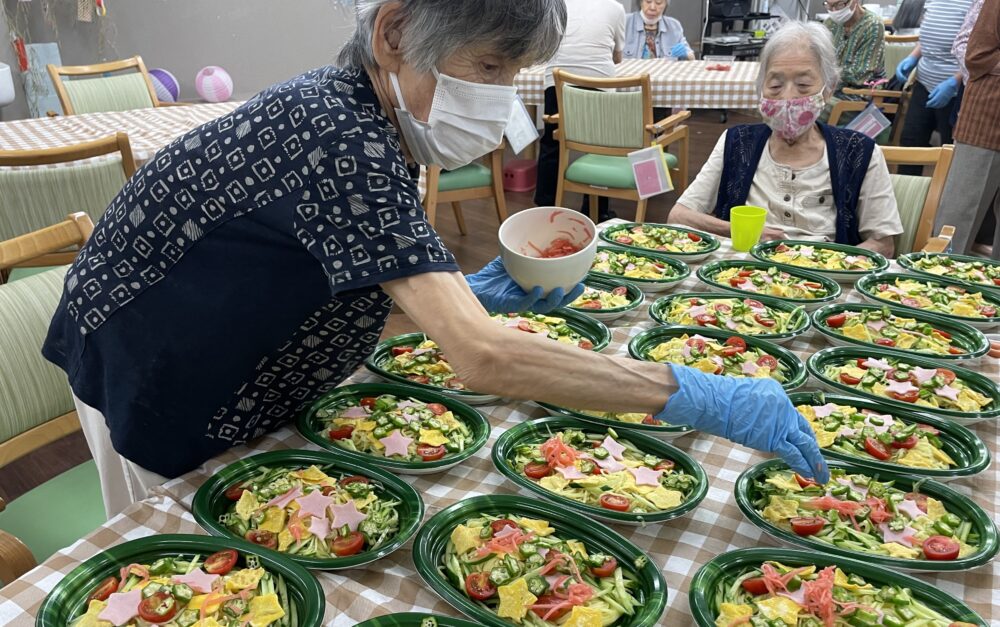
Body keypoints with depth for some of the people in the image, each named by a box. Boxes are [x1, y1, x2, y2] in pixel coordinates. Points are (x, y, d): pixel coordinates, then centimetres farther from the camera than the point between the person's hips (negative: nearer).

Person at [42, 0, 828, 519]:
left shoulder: (364, 115, -7)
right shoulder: (338, 136, -35)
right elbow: (483, 358, -43)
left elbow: (343, 278, 3)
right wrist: (700, 398, -39)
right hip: (151, 383, -7)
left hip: (238, 387, 8)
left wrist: (470, 291, -10)